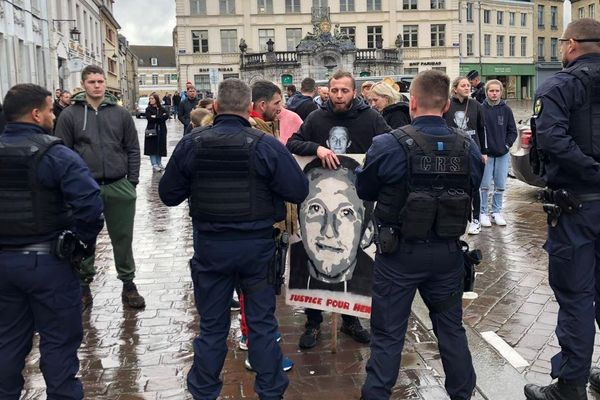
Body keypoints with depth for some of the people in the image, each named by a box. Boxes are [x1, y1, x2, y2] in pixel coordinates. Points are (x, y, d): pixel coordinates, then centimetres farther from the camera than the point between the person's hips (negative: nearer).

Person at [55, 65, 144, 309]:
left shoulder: (120, 113, 5)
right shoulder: (69, 115, 0)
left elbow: (132, 149, 7)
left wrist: (132, 182, 1)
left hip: (119, 187, 1)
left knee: (123, 238, 9)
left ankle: (128, 284, 22)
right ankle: (84, 285, 25)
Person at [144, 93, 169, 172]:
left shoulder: (162, 109, 9)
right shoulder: (148, 109, 3)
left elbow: (166, 116, -8)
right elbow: (149, 118, -13)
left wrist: (155, 117, -12)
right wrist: (161, 117, -10)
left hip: (161, 131, 2)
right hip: (151, 130, -2)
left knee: (160, 147, 6)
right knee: (152, 148, -5)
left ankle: (159, 163, 16)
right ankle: (154, 165, -4)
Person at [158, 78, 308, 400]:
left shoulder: (190, 145, -8)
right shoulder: (266, 145, -14)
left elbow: (168, 195, 0)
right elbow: (299, 191, -11)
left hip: (210, 246, 2)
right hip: (257, 244, -1)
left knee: (212, 324, 16)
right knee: (262, 322, 14)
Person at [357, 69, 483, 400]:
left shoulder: (388, 145, -16)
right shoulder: (468, 147, -5)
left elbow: (364, 191, -3)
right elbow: (472, 190, 8)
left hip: (400, 252, -3)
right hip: (447, 252, 4)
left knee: (388, 332, 9)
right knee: (451, 327, 21)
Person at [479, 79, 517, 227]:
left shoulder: (506, 109, 3)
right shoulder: (481, 109, -6)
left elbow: (512, 131, 10)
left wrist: (506, 144, -1)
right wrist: (481, 150, -11)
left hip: (503, 154, 3)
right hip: (486, 154, -3)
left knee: (500, 186, 8)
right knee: (485, 185, 0)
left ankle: (497, 212, 21)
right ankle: (483, 213, 12)